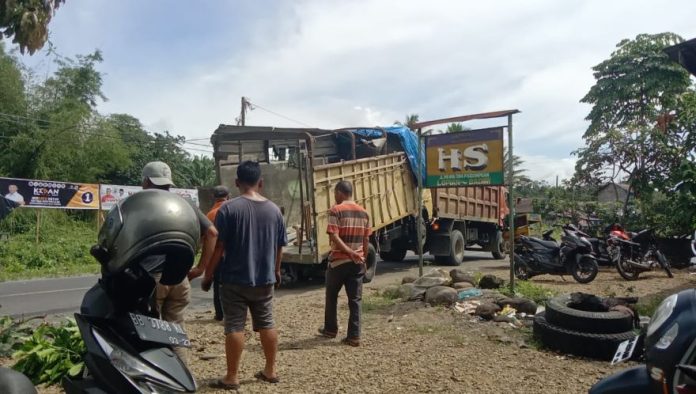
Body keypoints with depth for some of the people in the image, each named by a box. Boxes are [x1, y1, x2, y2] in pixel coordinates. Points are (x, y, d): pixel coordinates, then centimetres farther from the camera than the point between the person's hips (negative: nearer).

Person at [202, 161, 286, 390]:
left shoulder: (229, 208, -11)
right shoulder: (274, 210, 2)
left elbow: (218, 246, -11)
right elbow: (279, 247, 9)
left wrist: (208, 274, 0)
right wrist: (276, 271, 24)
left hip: (236, 279, -4)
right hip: (265, 279, 4)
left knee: (234, 327, 4)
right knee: (267, 324, 13)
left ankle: (232, 377, 11)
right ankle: (270, 371, 23)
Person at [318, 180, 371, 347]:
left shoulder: (336, 210, -9)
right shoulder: (363, 212, 7)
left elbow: (334, 237, -19)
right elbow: (366, 240, 9)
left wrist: (350, 253, -17)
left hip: (338, 261, -4)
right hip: (357, 262, 4)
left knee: (331, 296, 15)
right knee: (355, 299, 6)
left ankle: (330, 329, 28)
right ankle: (354, 336, 5)